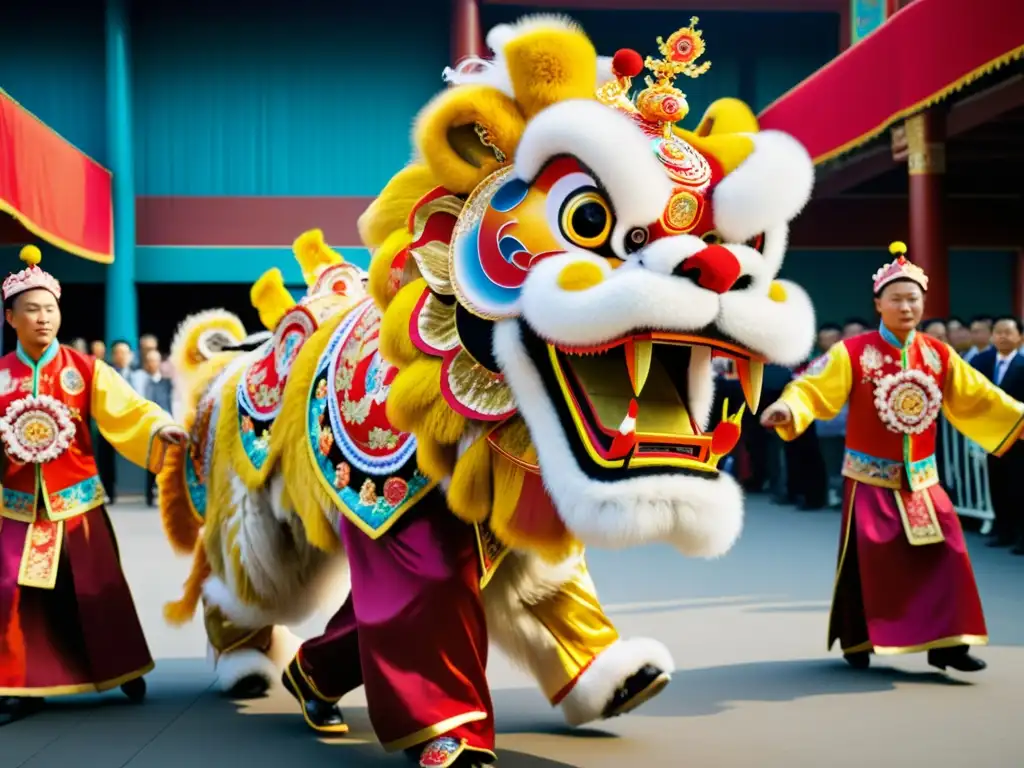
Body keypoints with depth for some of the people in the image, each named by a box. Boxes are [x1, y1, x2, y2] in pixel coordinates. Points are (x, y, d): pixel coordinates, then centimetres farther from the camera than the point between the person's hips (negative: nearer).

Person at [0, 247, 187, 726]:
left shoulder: (85, 370, -2)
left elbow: (126, 411, -12)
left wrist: (160, 429, -31)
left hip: (77, 502, -1)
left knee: (98, 591, 5)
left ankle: (123, 671, 24)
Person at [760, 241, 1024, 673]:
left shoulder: (939, 355, 3)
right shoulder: (852, 353, -9)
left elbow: (979, 399, 9)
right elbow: (814, 389, -18)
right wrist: (786, 408, -39)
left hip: (921, 479, 4)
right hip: (870, 478, -4)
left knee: (944, 555, -4)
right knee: (867, 561, -3)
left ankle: (946, 642, 3)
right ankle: (857, 641, 13)